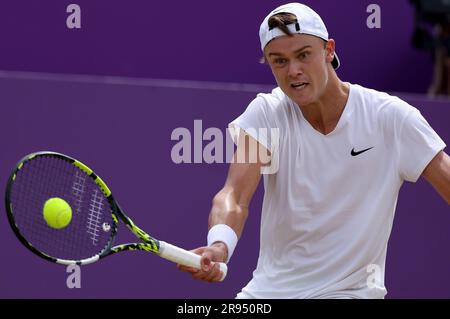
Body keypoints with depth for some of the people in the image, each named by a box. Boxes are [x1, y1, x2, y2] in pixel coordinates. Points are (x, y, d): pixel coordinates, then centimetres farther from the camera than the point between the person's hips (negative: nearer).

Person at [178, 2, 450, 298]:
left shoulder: (390, 117, -8)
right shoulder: (266, 113, -5)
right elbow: (235, 195, -18)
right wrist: (219, 246, -38)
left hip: (350, 290, -3)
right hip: (268, 288, 3)